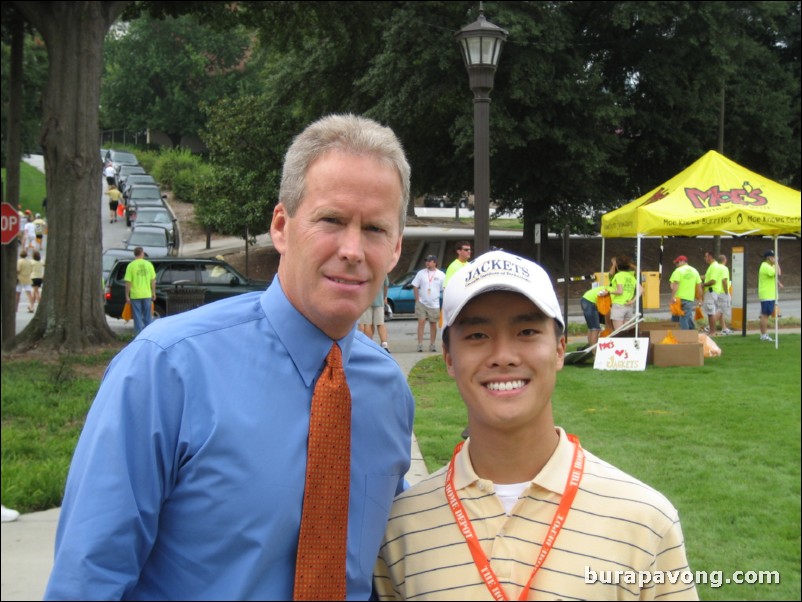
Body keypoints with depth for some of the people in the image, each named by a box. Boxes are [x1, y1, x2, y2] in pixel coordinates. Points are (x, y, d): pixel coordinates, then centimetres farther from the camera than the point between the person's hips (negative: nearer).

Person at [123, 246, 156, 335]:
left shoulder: (131, 265, -7)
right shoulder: (149, 264, 1)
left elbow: (128, 282, -9)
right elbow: (153, 280, 3)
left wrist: (127, 295, -2)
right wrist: (153, 293, 12)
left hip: (135, 295, -2)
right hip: (147, 294, 2)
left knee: (137, 317, 4)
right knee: (147, 316, 12)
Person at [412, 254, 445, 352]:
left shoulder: (441, 275, 2)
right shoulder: (421, 273, 3)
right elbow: (415, 286, 5)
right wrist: (417, 299, -3)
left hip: (434, 304, 0)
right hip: (422, 303, 0)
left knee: (433, 324, 7)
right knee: (421, 323, -6)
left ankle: (432, 345, 15)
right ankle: (420, 344, -4)